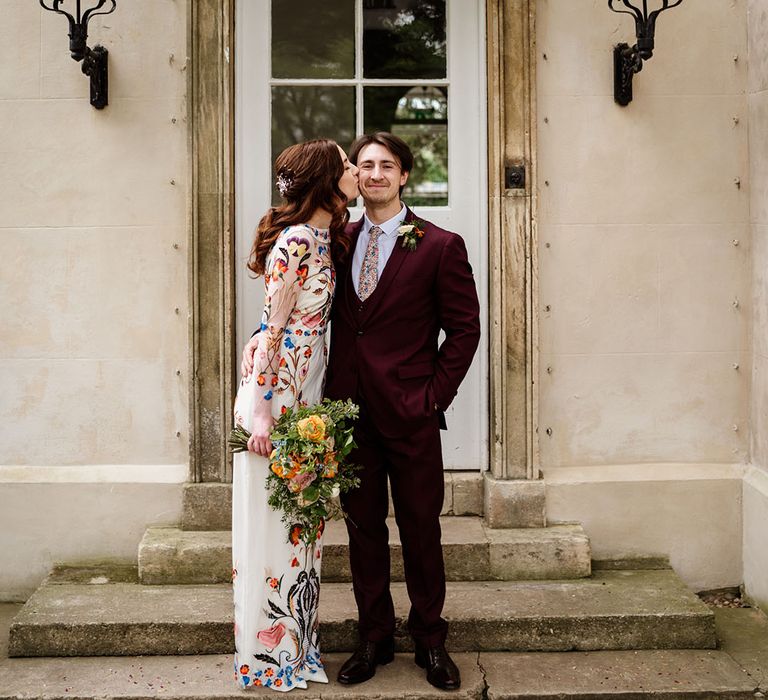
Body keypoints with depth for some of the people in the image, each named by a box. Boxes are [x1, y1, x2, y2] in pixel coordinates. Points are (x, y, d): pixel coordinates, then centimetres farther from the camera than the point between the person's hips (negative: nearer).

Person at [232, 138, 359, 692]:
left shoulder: (325, 239, 11)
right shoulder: (297, 240, -15)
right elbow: (275, 327, -17)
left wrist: (316, 406, 15)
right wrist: (263, 413, -19)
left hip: (308, 392, 9)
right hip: (277, 392, -9)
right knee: (274, 519, 1)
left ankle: (298, 643, 26)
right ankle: (269, 653, 14)